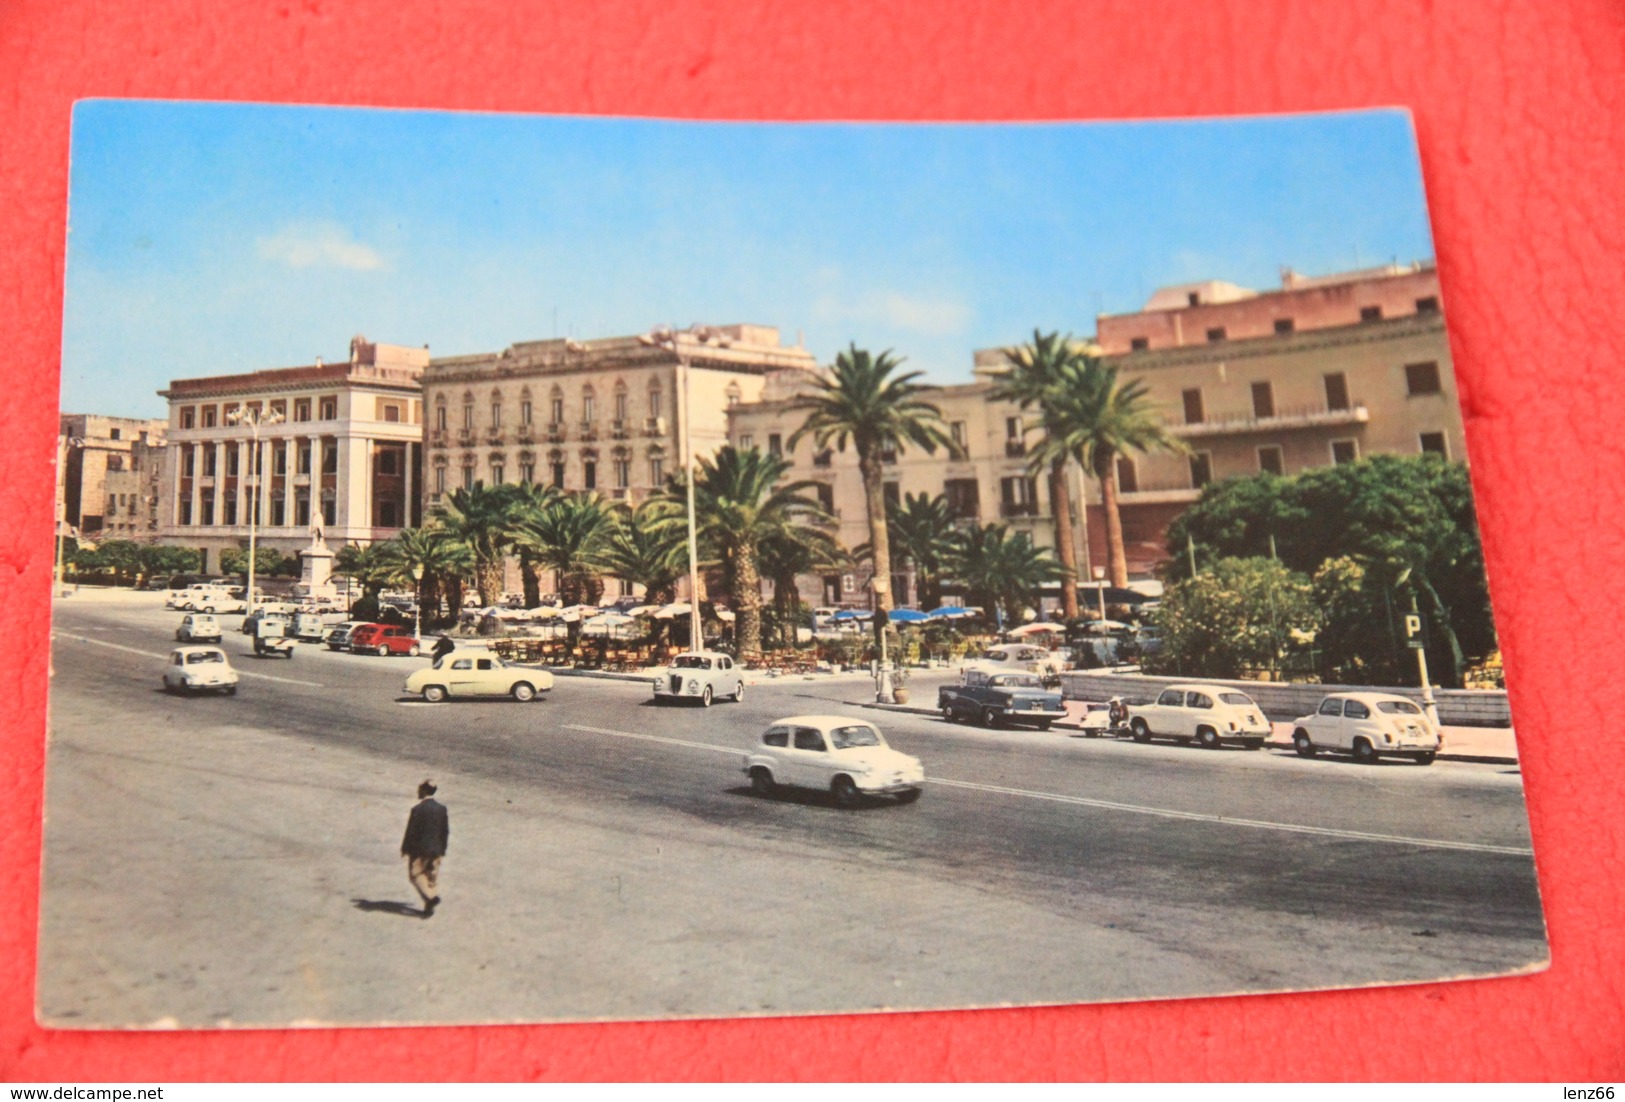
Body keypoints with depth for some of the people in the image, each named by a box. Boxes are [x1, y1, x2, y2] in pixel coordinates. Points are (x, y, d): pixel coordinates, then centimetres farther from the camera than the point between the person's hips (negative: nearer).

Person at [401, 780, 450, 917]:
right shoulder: (442, 809, 2)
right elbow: (446, 831, 6)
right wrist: (442, 848, 15)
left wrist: (405, 848, -2)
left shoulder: (417, 809, -15)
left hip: (419, 849, -5)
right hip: (436, 849, 5)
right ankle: (429, 906, 13)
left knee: (416, 875, 5)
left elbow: (411, 831, -13)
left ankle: (431, 897, -14)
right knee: (432, 877, 13)